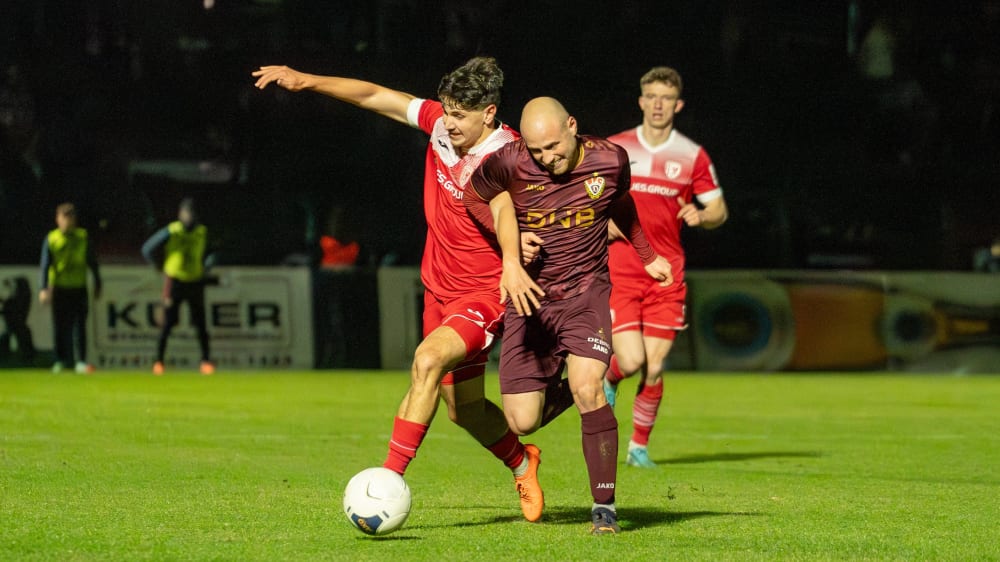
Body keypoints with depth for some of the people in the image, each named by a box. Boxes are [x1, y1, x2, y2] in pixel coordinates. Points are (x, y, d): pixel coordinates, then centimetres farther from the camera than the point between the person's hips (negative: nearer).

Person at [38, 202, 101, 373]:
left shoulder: (82, 237, 1)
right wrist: (43, 289, -15)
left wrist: (97, 285, 9)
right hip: (59, 289, 0)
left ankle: (80, 361, -3)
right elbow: (45, 265, -6)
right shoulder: (51, 239, -2)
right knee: (59, 327, 5)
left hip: (79, 288, 0)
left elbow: (92, 262, 9)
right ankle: (60, 361, 16)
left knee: (79, 326, -5)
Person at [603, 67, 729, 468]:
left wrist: (702, 216, -12)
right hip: (619, 272, -1)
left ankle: (640, 446, 18)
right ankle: (609, 378, 23)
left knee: (654, 369, -1)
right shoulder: (613, 149, 2)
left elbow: (720, 210, 10)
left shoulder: (692, 156, 4)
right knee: (631, 362, -14)